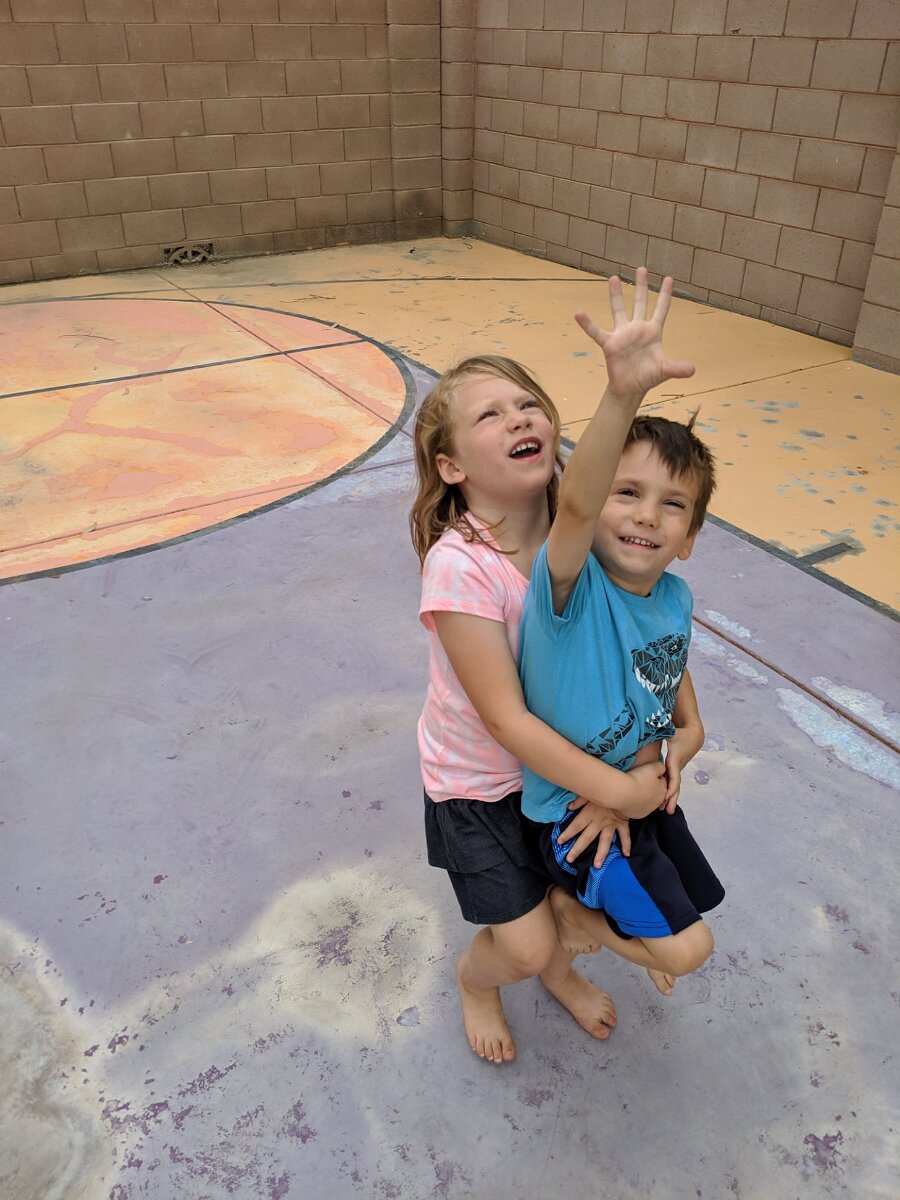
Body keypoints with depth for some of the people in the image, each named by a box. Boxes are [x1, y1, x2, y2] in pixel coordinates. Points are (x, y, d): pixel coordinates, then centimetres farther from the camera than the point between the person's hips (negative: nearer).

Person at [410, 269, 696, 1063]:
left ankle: (559, 967, 55)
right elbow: (507, 721, -28)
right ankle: (476, 977, 42)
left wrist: (611, 784, -20)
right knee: (522, 947, 3)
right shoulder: (459, 567, -32)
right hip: (478, 781, -4)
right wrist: (621, 789, -22)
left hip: (565, 757, 5)